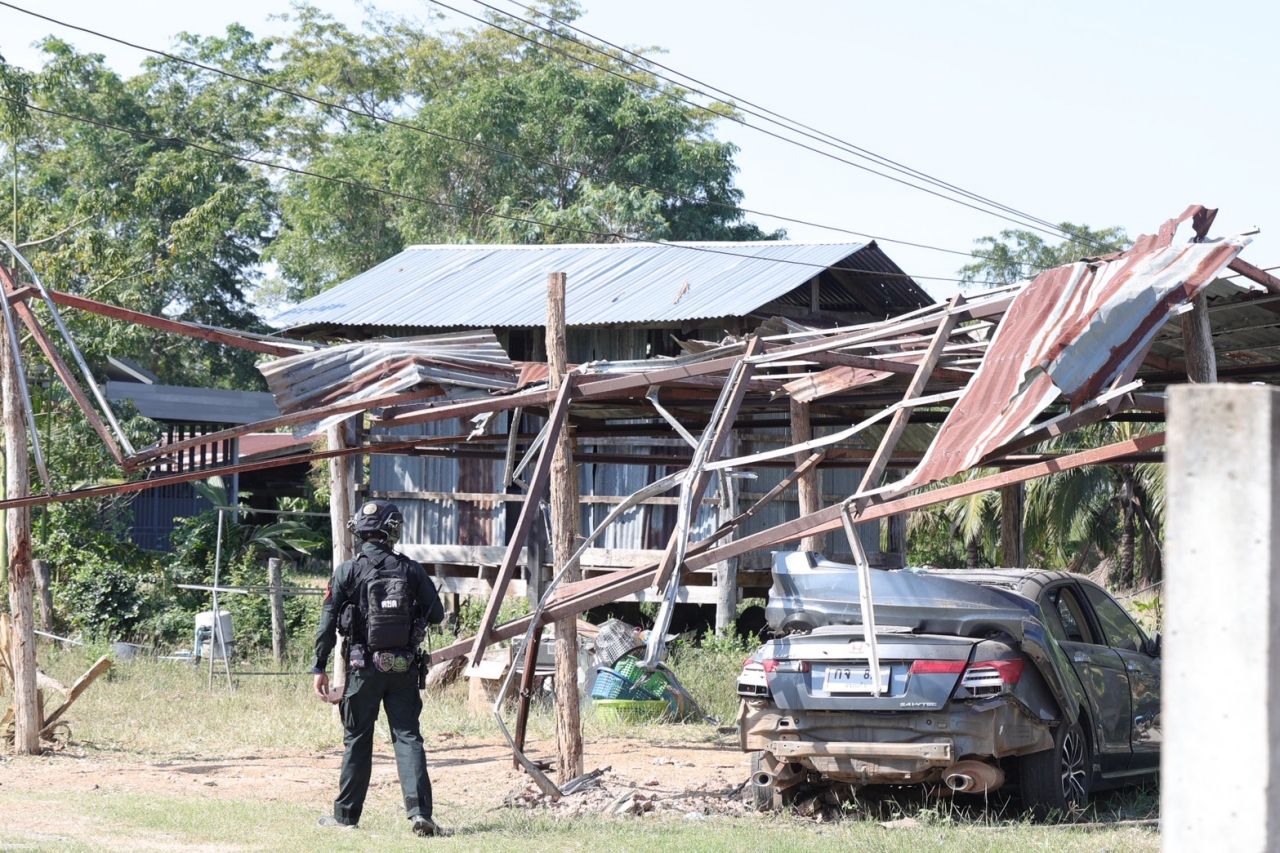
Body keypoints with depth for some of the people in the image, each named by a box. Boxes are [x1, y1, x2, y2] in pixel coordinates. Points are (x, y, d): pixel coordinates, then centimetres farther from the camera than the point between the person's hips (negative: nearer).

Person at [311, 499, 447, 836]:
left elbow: (328, 622, -5)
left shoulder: (348, 572, -5)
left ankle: (346, 814, 17)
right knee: (408, 737, 2)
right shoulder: (411, 570, -1)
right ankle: (419, 811, -12)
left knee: (357, 740, 9)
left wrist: (319, 668, 1)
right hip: (405, 668, 1)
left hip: (364, 666, -1)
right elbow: (435, 614, 4)